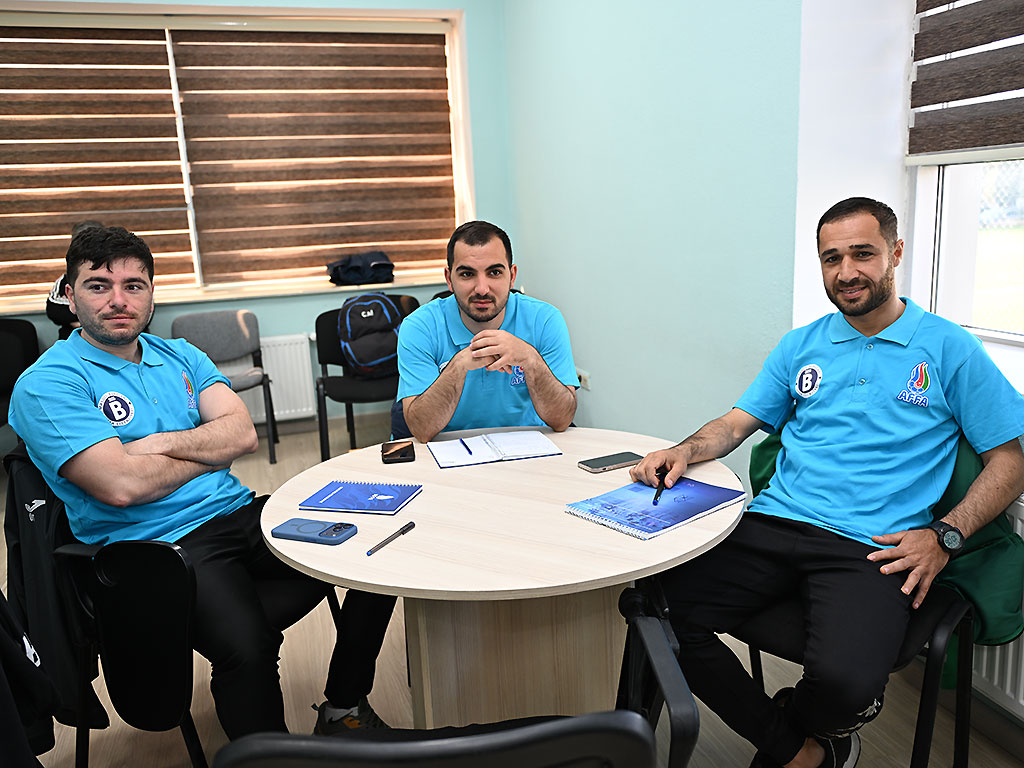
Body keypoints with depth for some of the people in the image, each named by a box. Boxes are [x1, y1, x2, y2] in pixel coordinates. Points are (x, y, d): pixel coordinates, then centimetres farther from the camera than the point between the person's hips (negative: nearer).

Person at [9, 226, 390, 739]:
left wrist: (160, 443, -10)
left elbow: (243, 433, 4)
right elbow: (121, 485, -16)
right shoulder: (47, 384, -4)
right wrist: (210, 450, -2)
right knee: (247, 648, -34)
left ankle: (345, 706, 9)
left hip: (238, 512, 6)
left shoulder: (180, 355, 16)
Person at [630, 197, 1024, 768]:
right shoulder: (801, 346, 17)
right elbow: (737, 423, 17)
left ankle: (787, 721, 10)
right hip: (775, 526, 4)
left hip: (872, 548, -3)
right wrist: (685, 452, -4)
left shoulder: (949, 349, 7)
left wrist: (945, 535, -6)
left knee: (845, 682, -32)